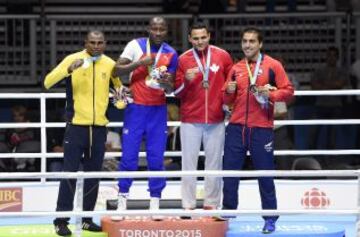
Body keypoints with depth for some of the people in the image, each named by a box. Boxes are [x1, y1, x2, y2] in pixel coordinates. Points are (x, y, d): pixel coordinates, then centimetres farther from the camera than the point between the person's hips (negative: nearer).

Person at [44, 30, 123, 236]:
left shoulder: (110, 64, 5)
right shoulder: (73, 59, -7)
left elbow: (120, 85, 24)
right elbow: (48, 82, -15)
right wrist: (69, 69, -29)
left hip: (99, 127, 4)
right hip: (76, 125, -4)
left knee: (93, 175, 9)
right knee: (70, 173, -6)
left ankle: (87, 218, 18)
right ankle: (61, 220, -2)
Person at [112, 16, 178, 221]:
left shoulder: (171, 54, 3)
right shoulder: (136, 45, -5)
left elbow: (170, 89, 8)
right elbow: (118, 70, -10)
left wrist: (167, 83, -15)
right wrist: (140, 63, -21)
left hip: (158, 110, 2)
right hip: (136, 108, -2)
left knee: (156, 159, 1)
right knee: (129, 157, -3)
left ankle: (155, 203, 6)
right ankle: (122, 202, 6)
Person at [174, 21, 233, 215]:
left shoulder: (222, 56, 2)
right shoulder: (183, 60, 2)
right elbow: (177, 92, 4)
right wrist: (186, 81, -15)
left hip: (216, 119, 0)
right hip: (190, 120, 0)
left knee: (214, 162, 3)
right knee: (189, 162, -1)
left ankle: (212, 204, 9)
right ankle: (188, 205, 2)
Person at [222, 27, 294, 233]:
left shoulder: (272, 65, 0)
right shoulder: (236, 69, 11)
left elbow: (288, 91, -3)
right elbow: (227, 100, 16)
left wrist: (270, 94, -18)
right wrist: (229, 92, -6)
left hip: (261, 129, -4)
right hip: (236, 127, 4)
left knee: (265, 174, 1)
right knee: (230, 171, 4)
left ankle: (270, 218, 9)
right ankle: (228, 212, 14)